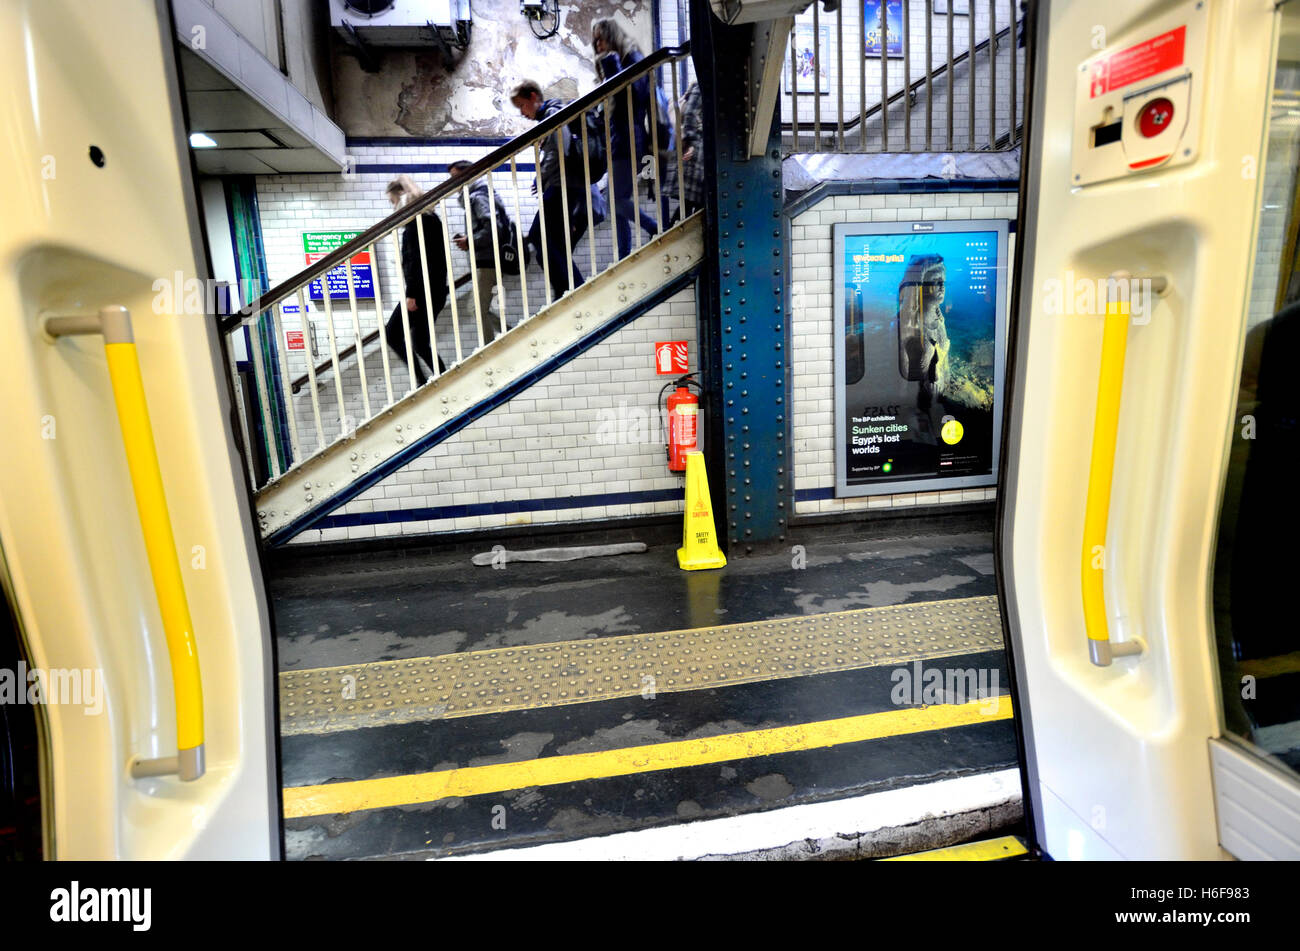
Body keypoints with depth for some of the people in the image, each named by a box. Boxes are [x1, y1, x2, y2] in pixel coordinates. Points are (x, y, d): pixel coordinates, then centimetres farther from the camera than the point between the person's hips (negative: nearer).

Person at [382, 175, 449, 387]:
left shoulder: (415, 220, -8)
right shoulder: (431, 217, 20)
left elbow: (415, 259, -17)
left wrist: (410, 294, -20)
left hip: (422, 290, -9)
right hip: (436, 291, 9)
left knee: (392, 334, -5)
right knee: (420, 343, 11)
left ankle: (422, 381, -10)